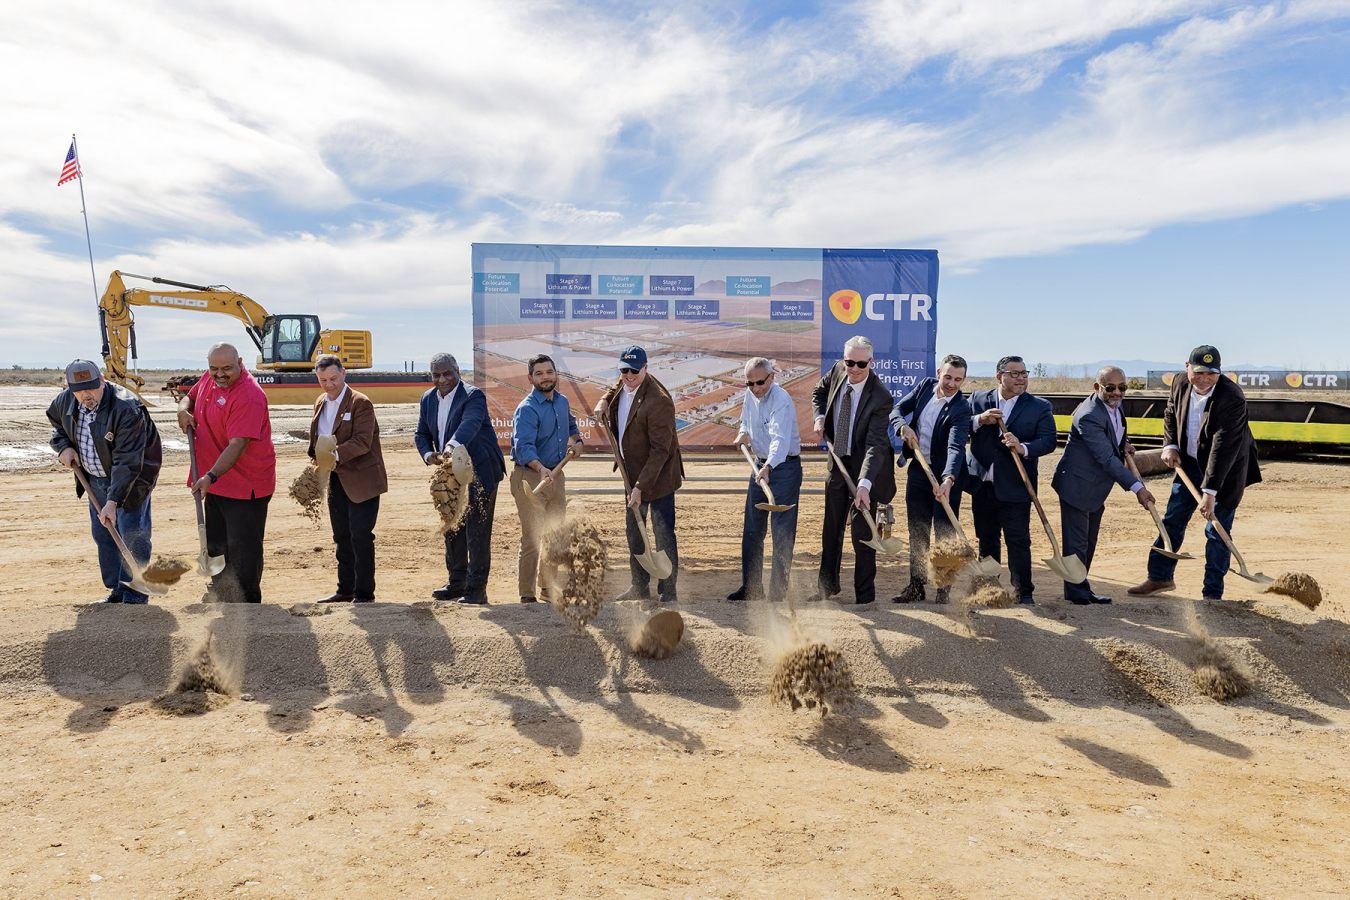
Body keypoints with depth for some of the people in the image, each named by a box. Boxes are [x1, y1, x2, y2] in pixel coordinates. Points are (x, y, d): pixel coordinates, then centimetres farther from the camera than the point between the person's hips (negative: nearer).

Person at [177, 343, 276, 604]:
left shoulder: (248, 396, -24)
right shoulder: (209, 378, 4)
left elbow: (238, 445, -28)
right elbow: (191, 396, 24)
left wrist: (211, 476, -36)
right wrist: (183, 409, 0)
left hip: (245, 485, -9)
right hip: (214, 482, 9)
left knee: (242, 549, -3)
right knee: (216, 543, 21)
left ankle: (247, 602, 9)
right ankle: (220, 593, 38)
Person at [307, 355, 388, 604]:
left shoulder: (360, 403, -11)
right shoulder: (320, 403, 13)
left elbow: (362, 441, -21)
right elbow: (317, 440, 22)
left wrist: (336, 455, -36)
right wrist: (316, 459, 3)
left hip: (361, 480, -8)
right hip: (336, 480, 8)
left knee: (360, 537, -6)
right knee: (342, 537, 15)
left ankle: (364, 594, 3)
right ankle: (345, 590, 27)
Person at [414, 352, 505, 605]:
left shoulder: (473, 396, -15)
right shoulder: (428, 399, 8)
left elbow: (470, 424, -34)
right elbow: (422, 434, 11)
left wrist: (452, 446, -53)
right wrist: (429, 455, -11)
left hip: (479, 473, -7)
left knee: (477, 532, -5)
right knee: (452, 529, 15)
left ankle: (476, 589, 3)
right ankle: (456, 584, 28)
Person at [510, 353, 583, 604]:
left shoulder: (562, 401, 9)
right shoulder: (527, 409, -17)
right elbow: (524, 446, -31)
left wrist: (577, 440, 13)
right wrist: (541, 469, -48)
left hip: (556, 475, 8)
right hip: (530, 477, -8)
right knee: (532, 538, -8)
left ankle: (548, 588, 31)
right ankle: (527, 594, 3)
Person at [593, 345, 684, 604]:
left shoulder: (658, 400, -26)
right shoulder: (625, 382, -1)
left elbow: (660, 450, -26)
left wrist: (640, 486, -27)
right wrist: (605, 400, 7)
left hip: (658, 476, -9)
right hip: (633, 472, 9)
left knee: (663, 533, -4)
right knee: (634, 530, 16)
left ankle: (668, 590, 8)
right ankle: (640, 586, 30)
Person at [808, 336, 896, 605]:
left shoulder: (880, 396, -25)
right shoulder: (838, 370, -8)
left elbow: (875, 444, -31)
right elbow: (820, 391, 16)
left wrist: (864, 484, -42)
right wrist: (820, 418, -3)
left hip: (866, 467, -6)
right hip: (837, 462, 6)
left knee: (862, 533, -4)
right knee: (831, 528, 16)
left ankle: (865, 596, 10)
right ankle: (827, 585, 33)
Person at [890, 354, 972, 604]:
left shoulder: (961, 408, -18)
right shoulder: (926, 386, -1)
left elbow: (956, 447, -31)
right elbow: (897, 409, 3)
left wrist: (948, 479, -46)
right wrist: (903, 426, -19)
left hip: (946, 475, -5)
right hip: (918, 470, 6)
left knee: (944, 535, -1)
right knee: (917, 532, 12)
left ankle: (943, 592, 9)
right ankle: (916, 587, 23)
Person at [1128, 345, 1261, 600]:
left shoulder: (1232, 397, -27)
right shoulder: (1180, 385, -8)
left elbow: (1224, 447, -31)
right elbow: (1170, 415, 14)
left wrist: (1210, 491, -34)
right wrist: (1170, 445, -3)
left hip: (1226, 469, -6)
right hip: (1190, 463, 6)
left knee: (1217, 531, -2)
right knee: (1172, 520, 9)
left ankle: (1212, 593, 10)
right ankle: (1160, 577, 22)